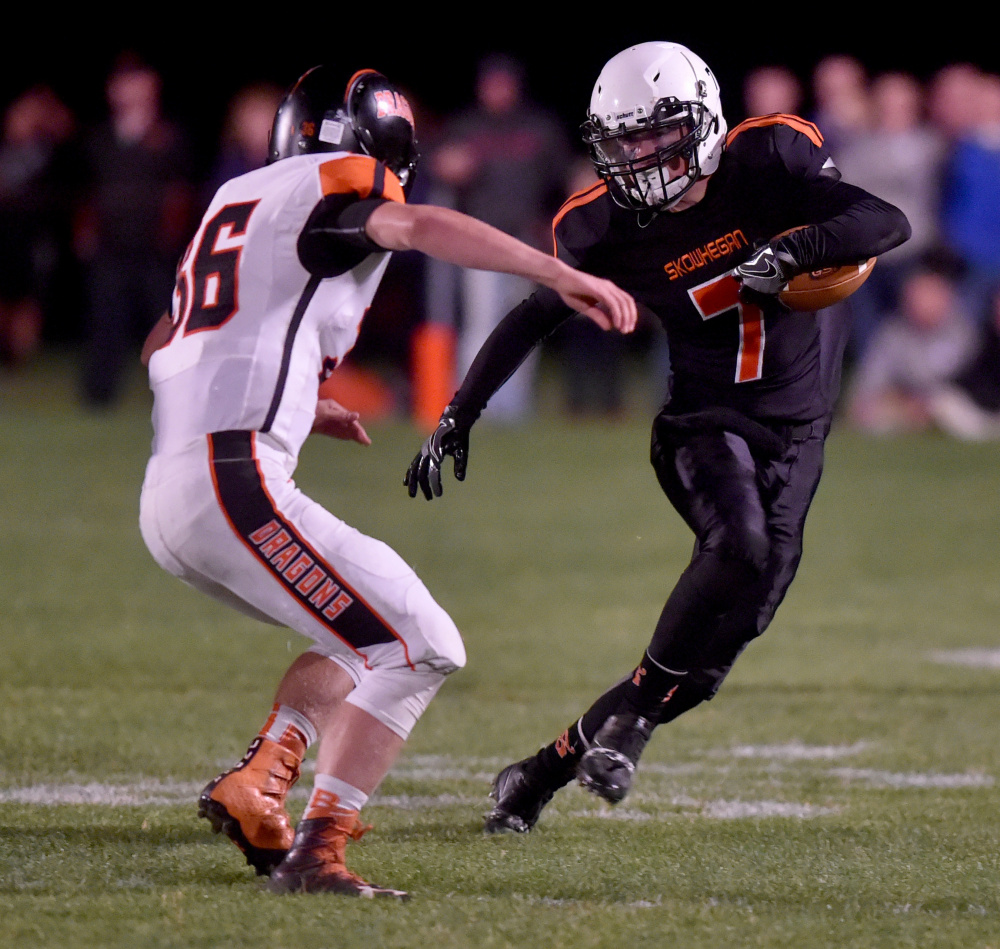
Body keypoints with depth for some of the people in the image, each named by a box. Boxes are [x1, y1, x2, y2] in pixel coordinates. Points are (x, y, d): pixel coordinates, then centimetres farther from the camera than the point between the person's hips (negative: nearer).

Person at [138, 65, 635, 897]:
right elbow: (421, 227, -19)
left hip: (166, 499, 9)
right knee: (415, 650, -6)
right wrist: (561, 276, -27)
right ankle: (315, 853, -12)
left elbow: (162, 350, 34)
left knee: (367, 638, 23)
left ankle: (256, 785, 9)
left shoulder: (236, 199, 26)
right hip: (235, 480, -9)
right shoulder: (337, 183, 3)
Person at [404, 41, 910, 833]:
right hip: (705, 420, -1)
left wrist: (792, 250, -33)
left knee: (739, 613, -9)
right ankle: (635, 710, -17)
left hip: (796, 431, 1)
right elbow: (531, 320, 4)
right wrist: (457, 417, 2)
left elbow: (889, 223, -17)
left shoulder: (768, 161, -11)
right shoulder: (608, 229, -8)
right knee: (739, 545, -33)